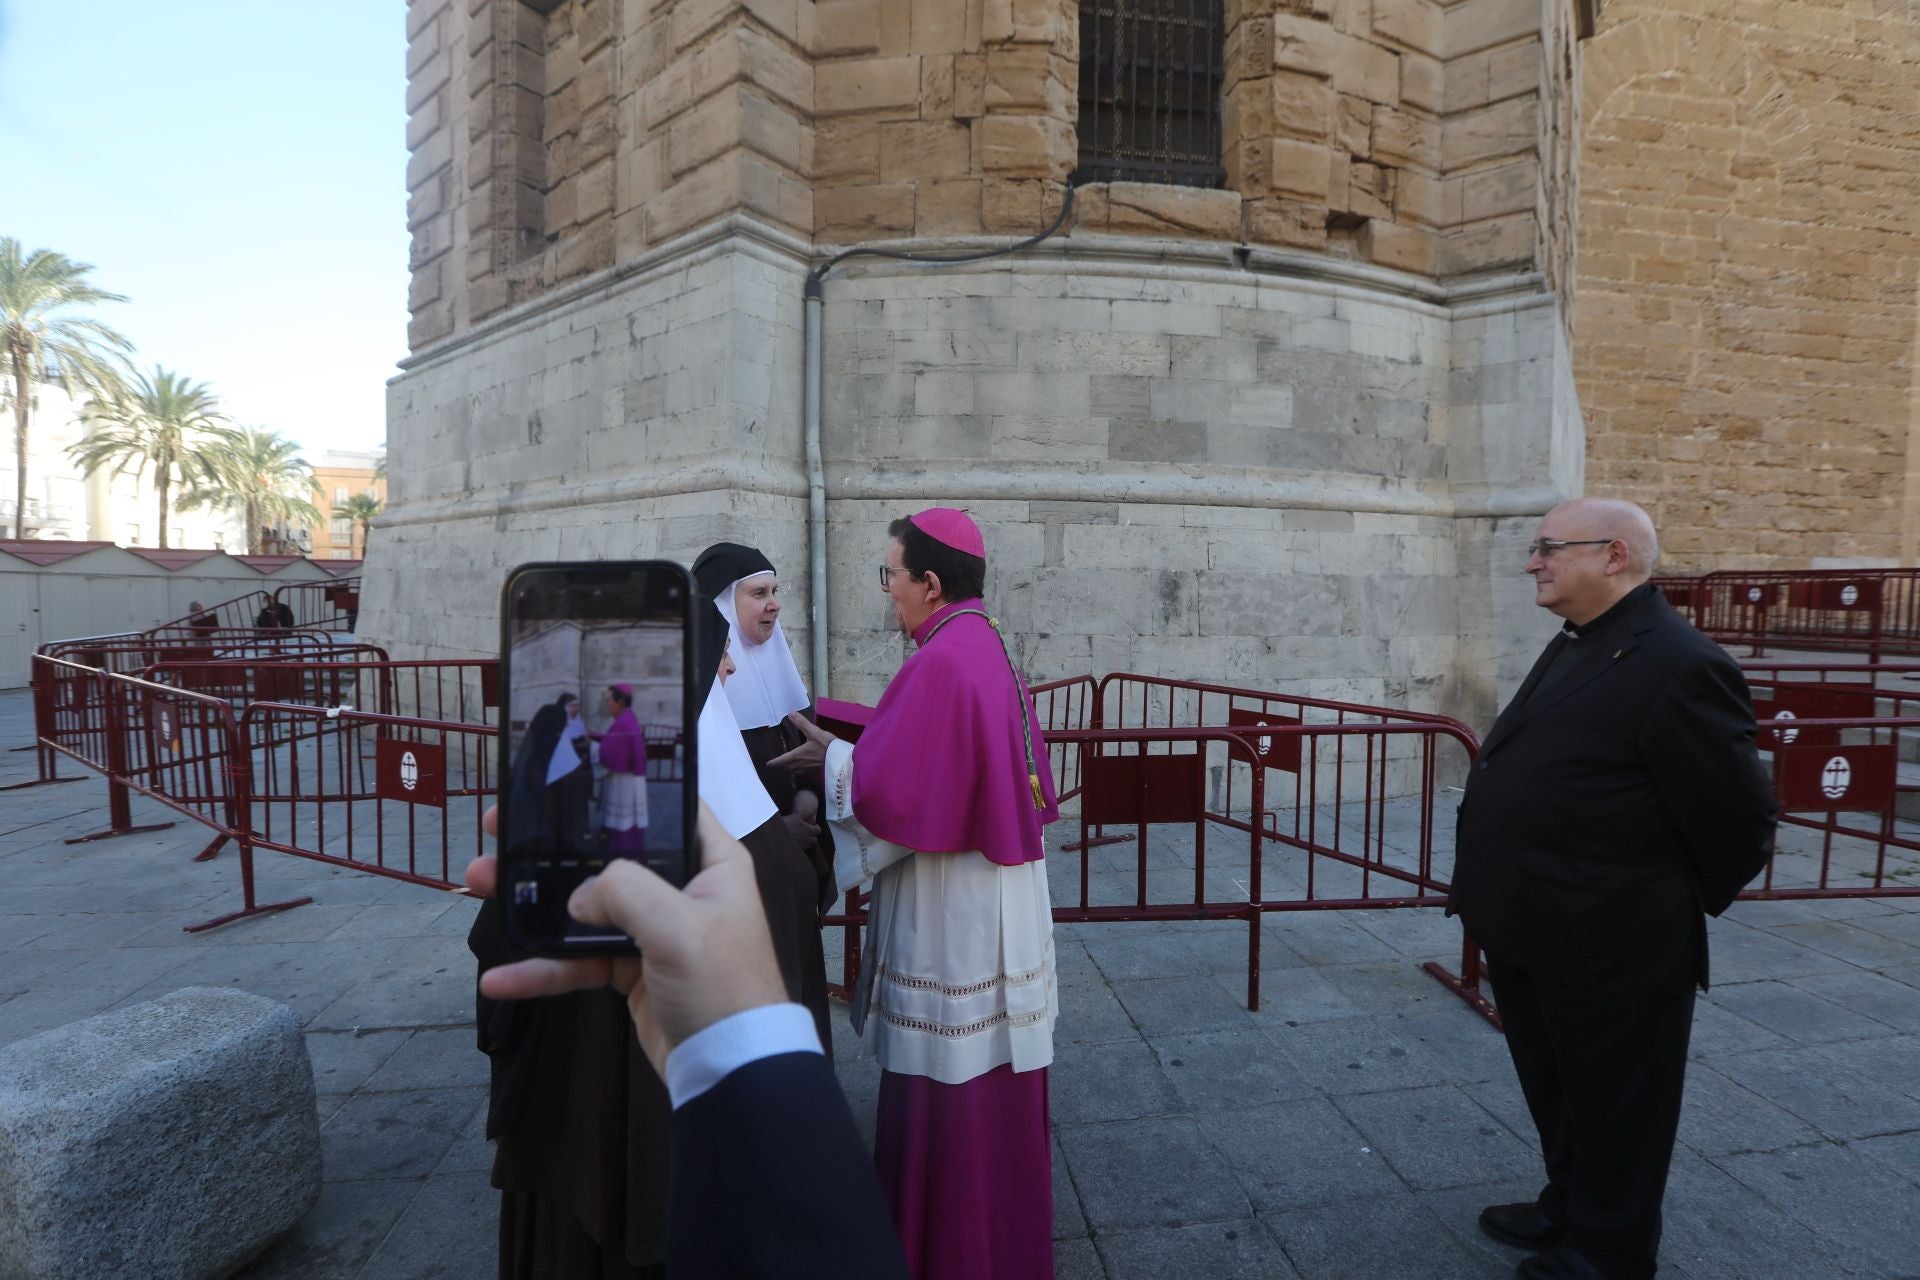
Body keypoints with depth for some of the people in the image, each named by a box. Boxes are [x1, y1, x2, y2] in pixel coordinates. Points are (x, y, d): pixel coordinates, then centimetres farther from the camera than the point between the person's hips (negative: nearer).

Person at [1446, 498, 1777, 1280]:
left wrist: (1681, 902, -2)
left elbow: (1739, 819, -16)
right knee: (1557, 1094, 26)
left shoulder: (1679, 667, -22)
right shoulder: (1577, 645, 8)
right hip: (1537, 936, 9)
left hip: (1610, 951, -9)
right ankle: (1568, 1209, 47)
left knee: (1613, 1110, 14)